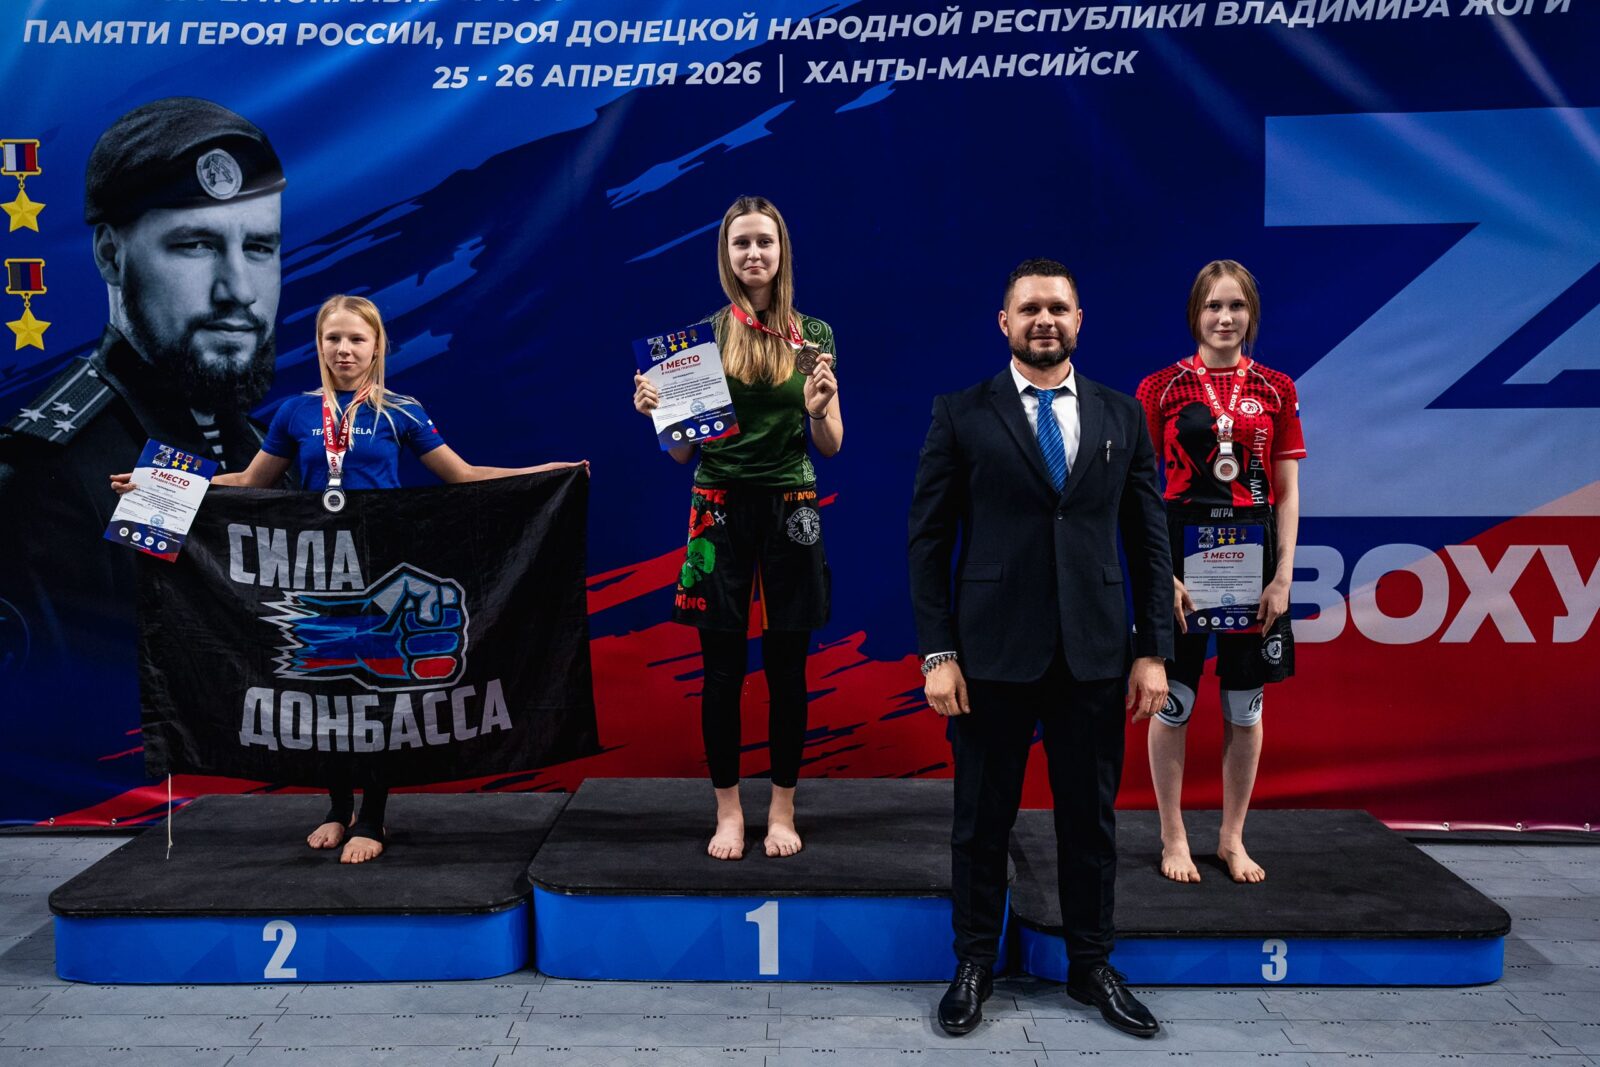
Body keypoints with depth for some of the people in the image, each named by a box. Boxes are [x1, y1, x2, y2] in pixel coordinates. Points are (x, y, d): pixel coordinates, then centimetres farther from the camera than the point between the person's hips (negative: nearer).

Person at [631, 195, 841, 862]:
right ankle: (728, 809, 19)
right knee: (722, 668, 4)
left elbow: (832, 446, 4)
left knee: (787, 666, 6)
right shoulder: (702, 333, 2)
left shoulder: (814, 336, 4)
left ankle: (782, 809, 20)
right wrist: (655, 410, -16)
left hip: (791, 509, 1)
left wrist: (820, 408, -17)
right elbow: (681, 450, 3)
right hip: (720, 509, 0)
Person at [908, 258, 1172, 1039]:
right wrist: (936, 654, -8)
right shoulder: (962, 415, -1)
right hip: (992, 654, -2)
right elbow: (928, 541, -2)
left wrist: (1153, 651, 2)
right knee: (982, 820, 9)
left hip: (1094, 654, 2)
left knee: (1090, 820, 11)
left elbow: (1147, 540, 7)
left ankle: (1091, 967, 29)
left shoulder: (1121, 416, 7)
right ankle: (975, 966, 26)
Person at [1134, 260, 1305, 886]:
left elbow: (1287, 493, 5)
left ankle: (1232, 838, 23)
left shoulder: (1276, 390, 6)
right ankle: (1173, 839, 17)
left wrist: (1283, 576, -2)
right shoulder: (1161, 388, 0)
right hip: (1182, 549, -2)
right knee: (1173, 700, 3)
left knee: (1246, 704, 9)